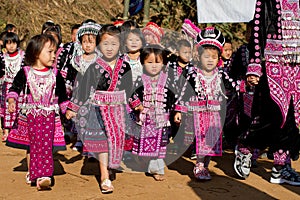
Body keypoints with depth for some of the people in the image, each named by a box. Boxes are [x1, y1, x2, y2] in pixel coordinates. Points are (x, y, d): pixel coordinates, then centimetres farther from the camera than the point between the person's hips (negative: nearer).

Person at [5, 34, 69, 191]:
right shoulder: (25, 72, -3)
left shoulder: (55, 74, 4)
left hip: (49, 114, 0)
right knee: (31, 146, 9)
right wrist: (11, 101, -22)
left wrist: (66, 109, 12)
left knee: (46, 145, -13)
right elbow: (15, 88, -5)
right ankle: (31, 173, 27)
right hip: (29, 114, 0)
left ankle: (44, 176, -17)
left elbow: (62, 94, 12)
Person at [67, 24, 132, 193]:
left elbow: (128, 88, 12)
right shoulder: (95, 68, -8)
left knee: (116, 138, 6)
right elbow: (83, 88, -2)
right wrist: (74, 108, 1)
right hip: (99, 109, -3)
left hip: (117, 109, 3)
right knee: (102, 140, -6)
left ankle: (107, 167, 25)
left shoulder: (125, 67, 0)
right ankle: (105, 177, -3)